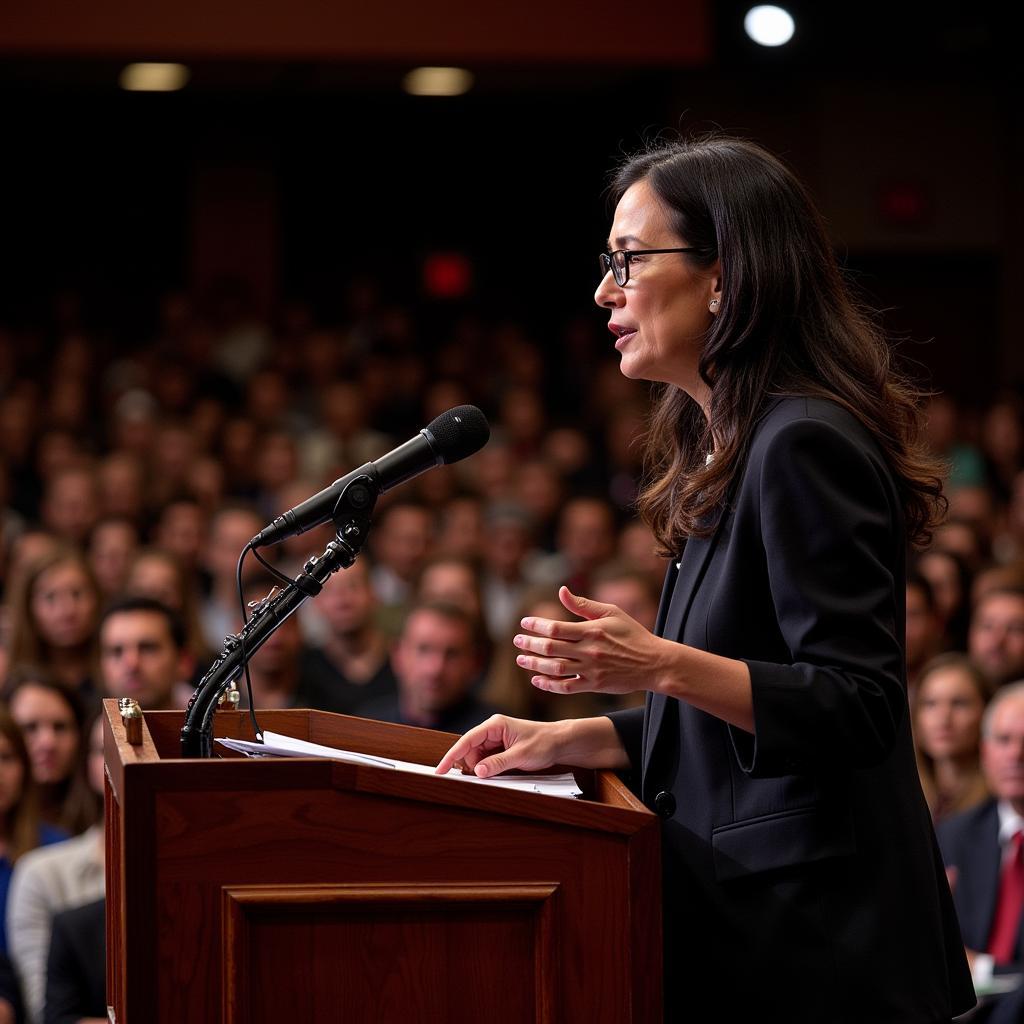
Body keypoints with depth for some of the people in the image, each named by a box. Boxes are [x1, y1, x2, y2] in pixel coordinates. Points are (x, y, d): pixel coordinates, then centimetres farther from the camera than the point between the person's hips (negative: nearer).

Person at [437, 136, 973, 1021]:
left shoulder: (804, 448, -15)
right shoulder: (733, 455, 16)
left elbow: (859, 710, -20)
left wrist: (661, 665, -28)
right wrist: (567, 740, 12)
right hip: (747, 915, 9)